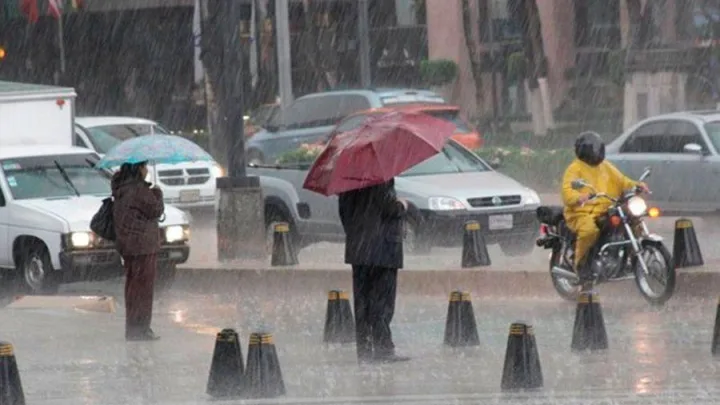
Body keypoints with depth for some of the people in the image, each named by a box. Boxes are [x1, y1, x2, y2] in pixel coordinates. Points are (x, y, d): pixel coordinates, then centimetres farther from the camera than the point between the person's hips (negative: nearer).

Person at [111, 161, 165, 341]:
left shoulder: (121, 188, 10)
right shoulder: (139, 190, -18)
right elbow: (156, 210, -15)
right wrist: (157, 194, 2)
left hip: (127, 245, 10)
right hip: (142, 246, -10)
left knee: (133, 285, 14)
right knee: (142, 286, -5)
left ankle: (132, 329, 20)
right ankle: (139, 329, -4)